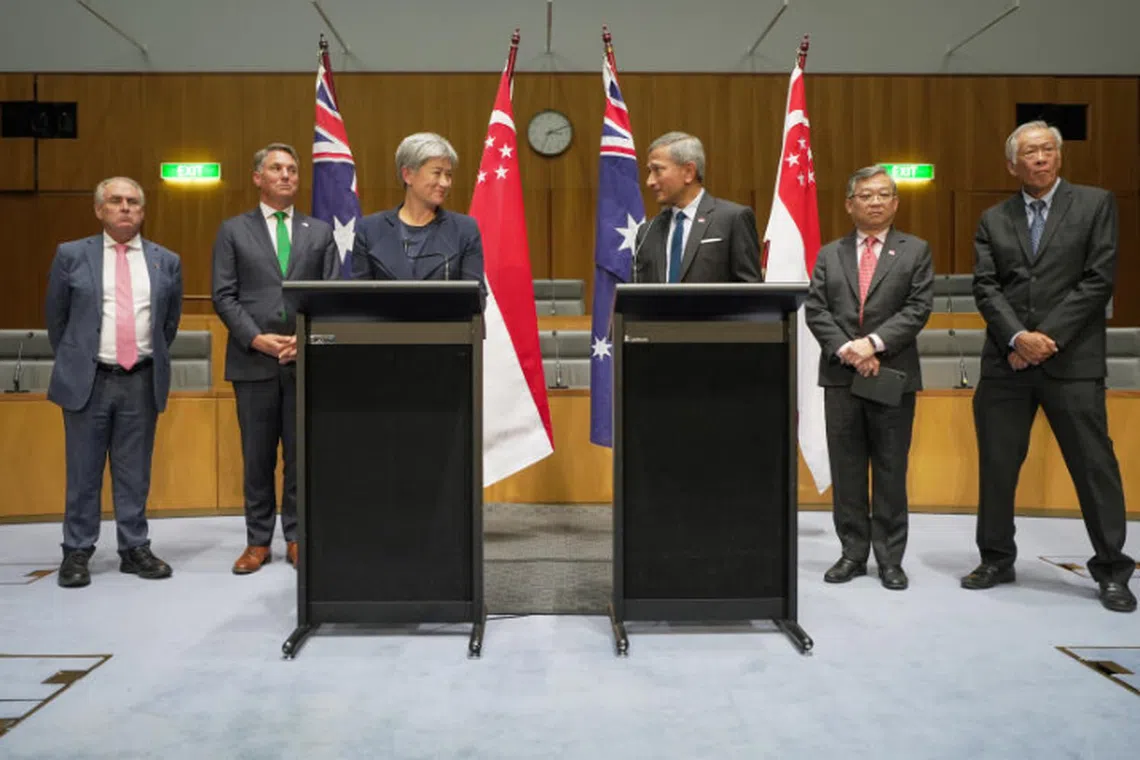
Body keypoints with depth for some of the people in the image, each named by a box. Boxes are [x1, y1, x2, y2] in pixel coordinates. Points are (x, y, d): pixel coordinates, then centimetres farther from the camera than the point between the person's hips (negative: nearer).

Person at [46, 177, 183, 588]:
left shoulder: (166, 261, 6)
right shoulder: (71, 255, 2)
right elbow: (56, 318, 10)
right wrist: (72, 364, 13)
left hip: (141, 381, 1)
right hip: (87, 380, -1)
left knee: (135, 473, 8)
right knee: (83, 472, 6)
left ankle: (135, 549, 17)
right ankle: (77, 552, 16)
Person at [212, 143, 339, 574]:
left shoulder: (320, 232, 12)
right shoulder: (233, 231, 8)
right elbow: (224, 296, 1)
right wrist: (256, 338, -12)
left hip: (306, 360, 1)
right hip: (253, 360, -1)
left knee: (302, 454, 4)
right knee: (257, 456, 5)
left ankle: (297, 538, 15)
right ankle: (258, 541, 15)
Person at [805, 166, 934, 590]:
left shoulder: (915, 251, 7)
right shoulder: (829, 254, 11)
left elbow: (918, 308, -4)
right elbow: (815, 310, 2)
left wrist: (873, 343, -17)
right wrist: (847, 349, -13)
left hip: (894, 374, -2)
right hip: (841, 375, 2)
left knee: (891, 471, 4)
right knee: (846, 470, 6)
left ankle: (890, 558, 13)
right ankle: (853, 553, 15)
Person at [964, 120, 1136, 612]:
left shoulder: (1095, 204, 4)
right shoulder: (993, 220, 11)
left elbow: (1099, 279, -5)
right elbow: (985, 288, 1)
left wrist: (1048, 337, -12)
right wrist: (1018, 337, -14)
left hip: (1072, 361, -2)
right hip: (1006, 362, 3)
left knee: (1094, 465, 2)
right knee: (997, 466, 7)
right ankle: (997, 559, 22)